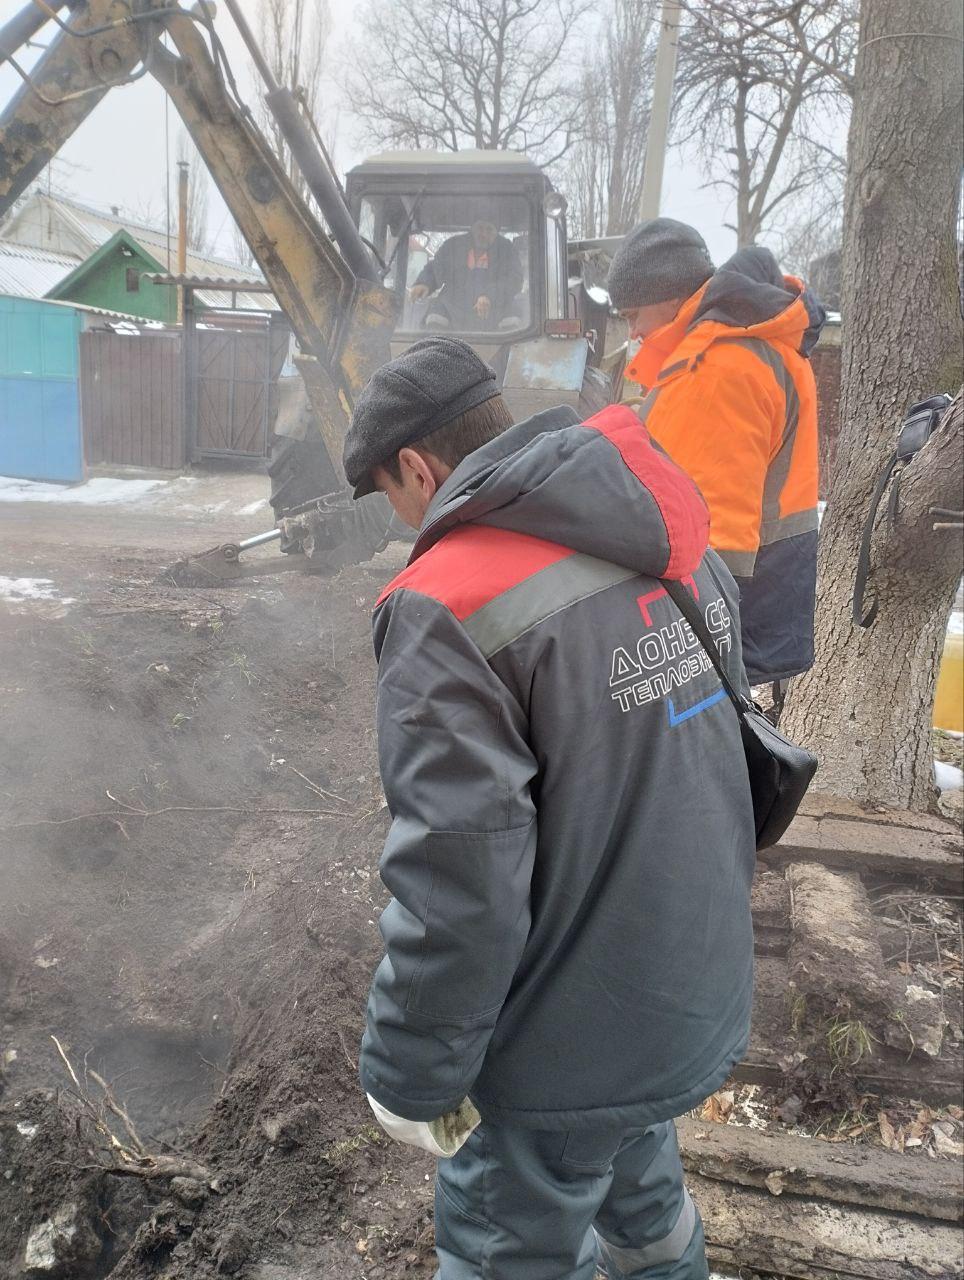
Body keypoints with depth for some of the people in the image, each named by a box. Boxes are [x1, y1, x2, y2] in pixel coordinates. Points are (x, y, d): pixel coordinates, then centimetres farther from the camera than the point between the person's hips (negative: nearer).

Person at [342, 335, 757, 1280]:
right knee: (640, 1196, 32)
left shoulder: (448, 607, -27)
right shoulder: (674, 545, -2)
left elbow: (455, 889, -27)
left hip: (566, 1048, -7)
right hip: (701, 999, 7)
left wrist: (408, 1077, -10)